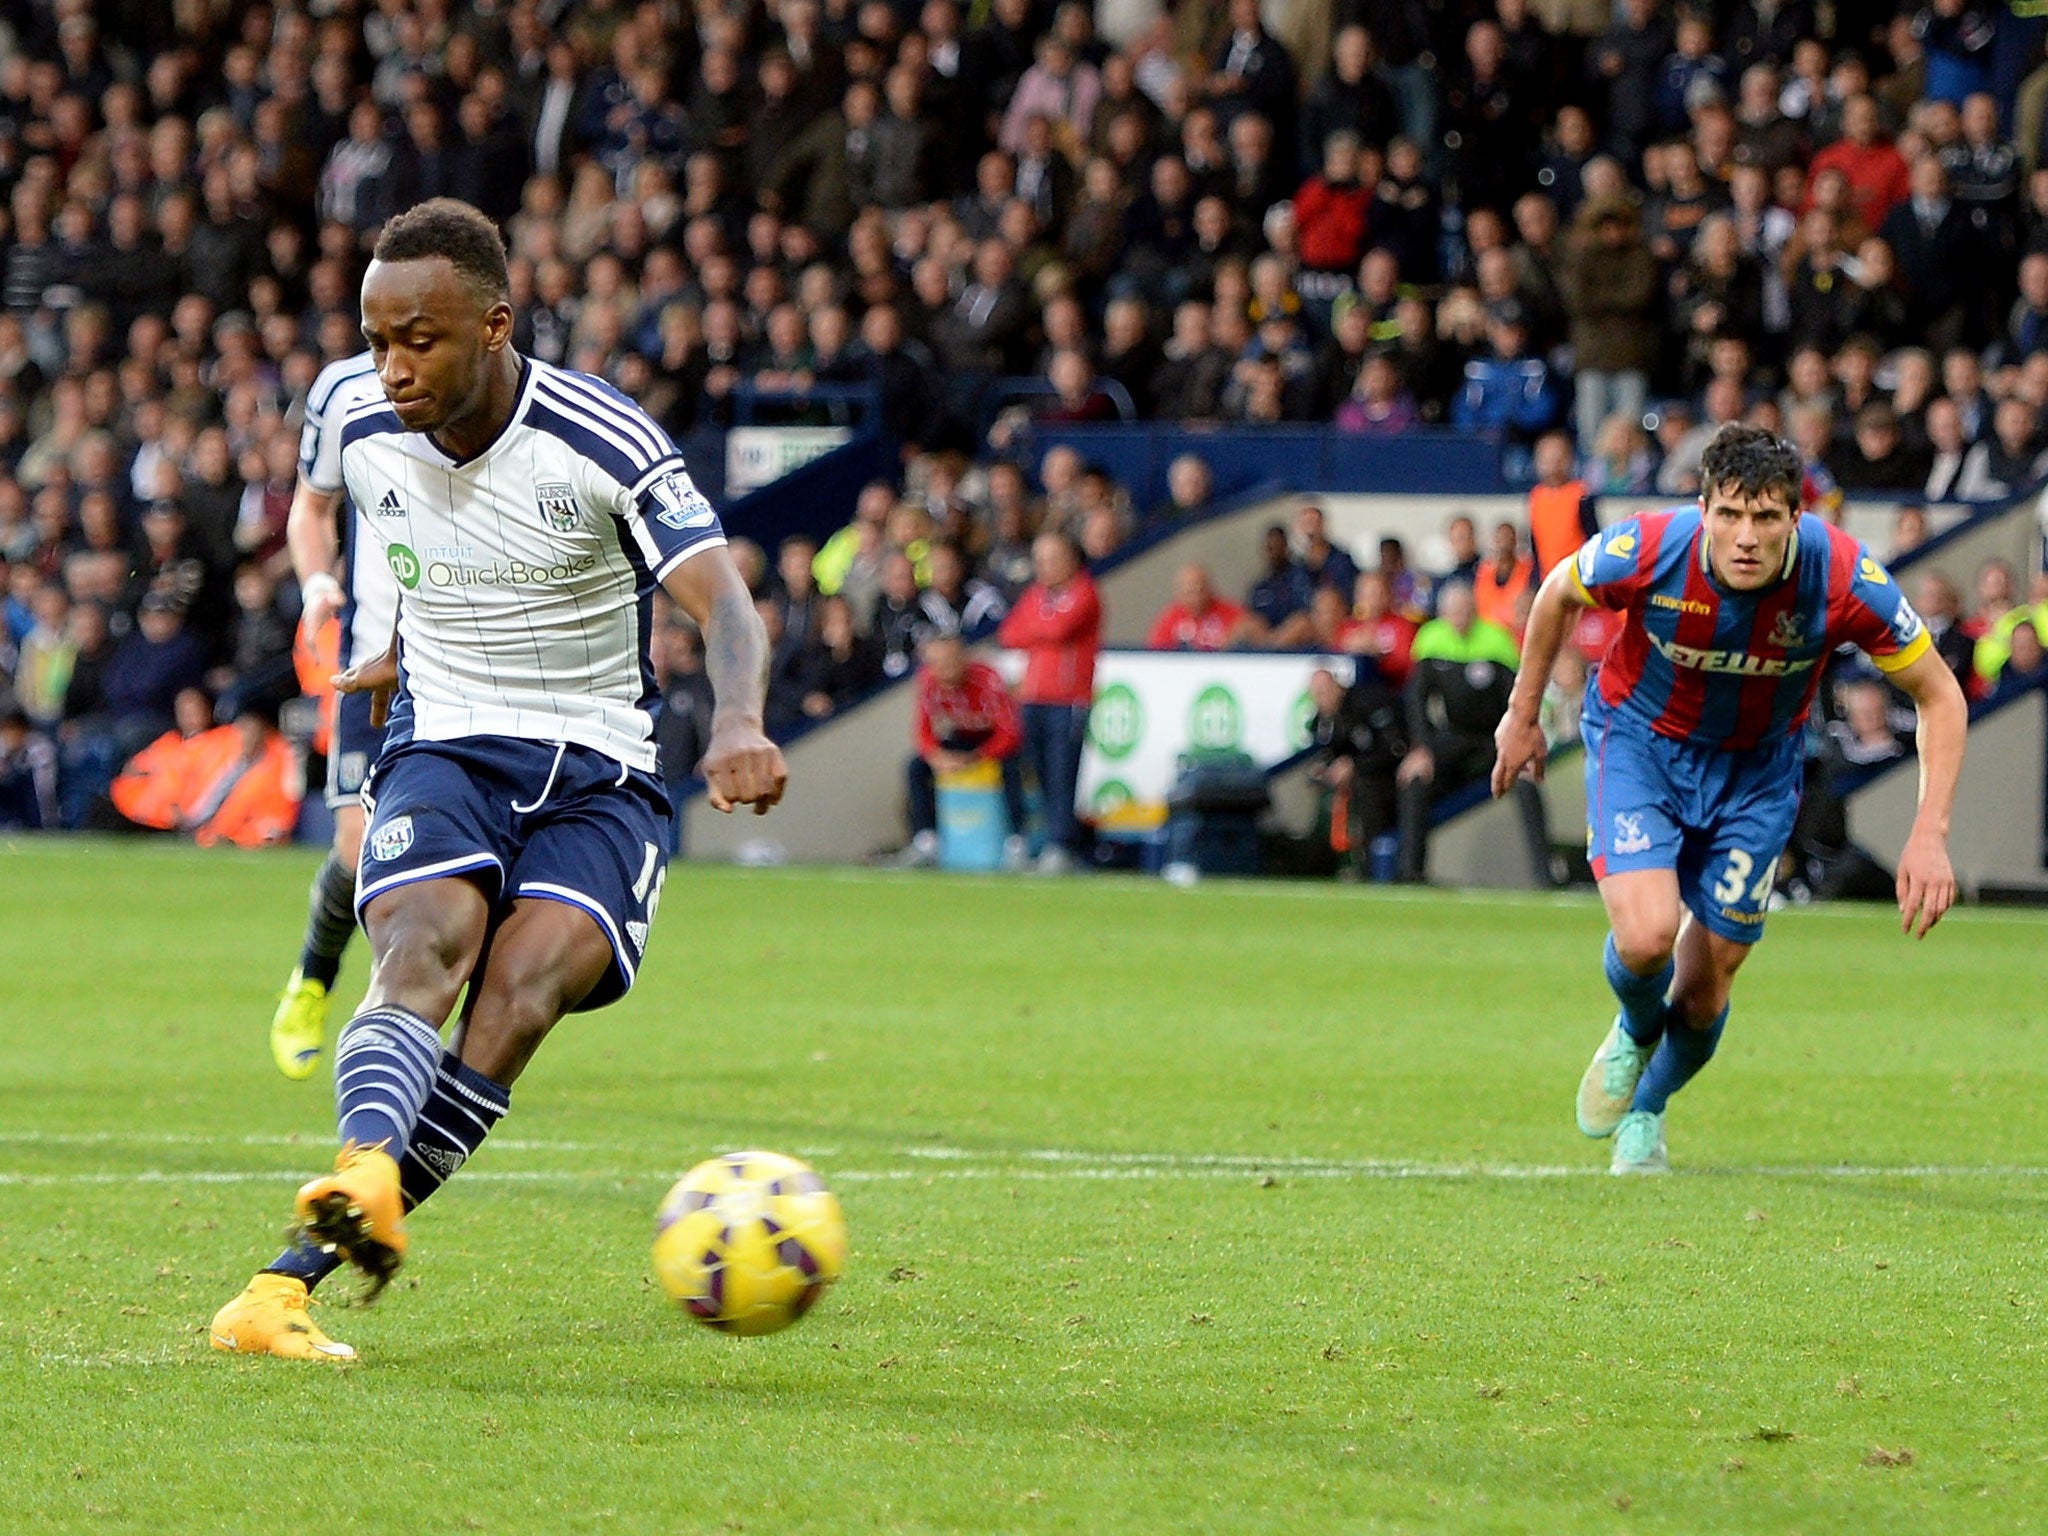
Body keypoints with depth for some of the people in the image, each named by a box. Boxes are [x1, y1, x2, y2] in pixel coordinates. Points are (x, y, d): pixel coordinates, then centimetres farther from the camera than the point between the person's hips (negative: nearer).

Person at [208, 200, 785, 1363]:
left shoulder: (605, 445, -14)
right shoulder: (369, 444, 2)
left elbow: (724, 603, -25)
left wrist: (741, 721, -44)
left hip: (598, 776, -3)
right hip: (442, 752, 3)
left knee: (524, 984, -29)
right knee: (426, 946, -30)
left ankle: (296, 1274, -32)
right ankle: (363, 1178, -59)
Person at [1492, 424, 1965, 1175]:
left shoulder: (1846, 580, -30)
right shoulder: (1646, 552, -30)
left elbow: (1940, 697, -15)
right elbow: (1557, 593, -5)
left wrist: (1929, 834, -23)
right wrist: (1523, 714, 5)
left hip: (1756, 766, 1)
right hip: (1639, 739, -1)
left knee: (1704, 989, 4)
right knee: (1646, 936, -23)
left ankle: (1645, 1114, 37)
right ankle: (1635, 1033, 15)